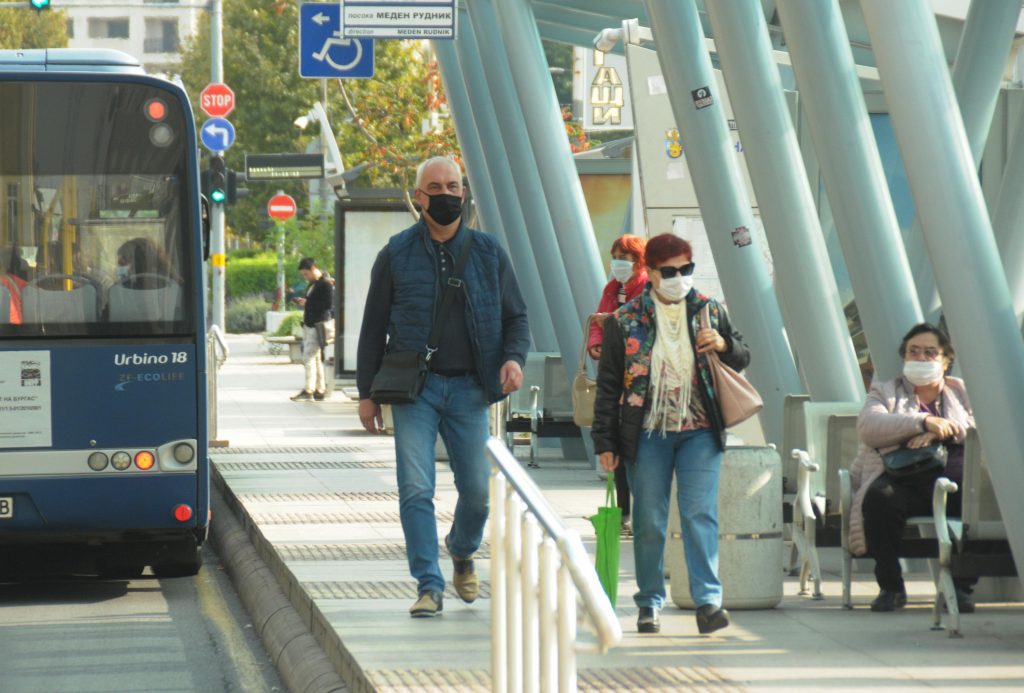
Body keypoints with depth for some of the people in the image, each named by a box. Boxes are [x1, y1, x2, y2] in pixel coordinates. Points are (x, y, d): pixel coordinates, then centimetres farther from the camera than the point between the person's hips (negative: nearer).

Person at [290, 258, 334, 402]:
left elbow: (328, 304, -21)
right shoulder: (312, 284, 16)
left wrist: (307, 303, -18)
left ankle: (308, 390, -16)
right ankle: (320, 389, 17)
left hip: (318, 325, -10)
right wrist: (302, 301, 5)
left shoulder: (324, 284, -14)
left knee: (309, 357, -14)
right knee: (316, 358, 12)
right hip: (309, 324, 10)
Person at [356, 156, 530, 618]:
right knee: (416, 489, -9)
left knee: (477, 489, 3)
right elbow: (373, 327, 8)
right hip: (414, 388, -1)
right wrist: (367, 392, 4)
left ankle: (462, 552, 34)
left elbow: (516, 317, 14)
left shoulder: (488, 253, 9)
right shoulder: (397, 254, 4)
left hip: (468, 388, 2)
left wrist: (514, 358, -7)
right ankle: (429, 587, -5)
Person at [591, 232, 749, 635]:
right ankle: (649, 605, 15)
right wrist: (605, 441, 1)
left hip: (700, 432, 1)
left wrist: (724, 345, -7)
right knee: (649, 522, 4)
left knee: (700, 513, -10)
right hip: (648, 434, 0)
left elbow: (742, 360, 17)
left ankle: (708, 600, -14)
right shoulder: (624, 321, 2)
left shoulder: (709, 311, 9)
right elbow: (608, 385, 5)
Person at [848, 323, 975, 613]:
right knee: (879, 497, -36)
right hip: (901, 480, -1)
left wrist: (942, 433, -10)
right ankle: (890, 587, -20)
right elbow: (869, 426, 1)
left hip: (949, 474, 1)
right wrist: (924, 422, -11)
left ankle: (961, 586, -19)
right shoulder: (885, 392, 24)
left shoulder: (962, 391, 27)